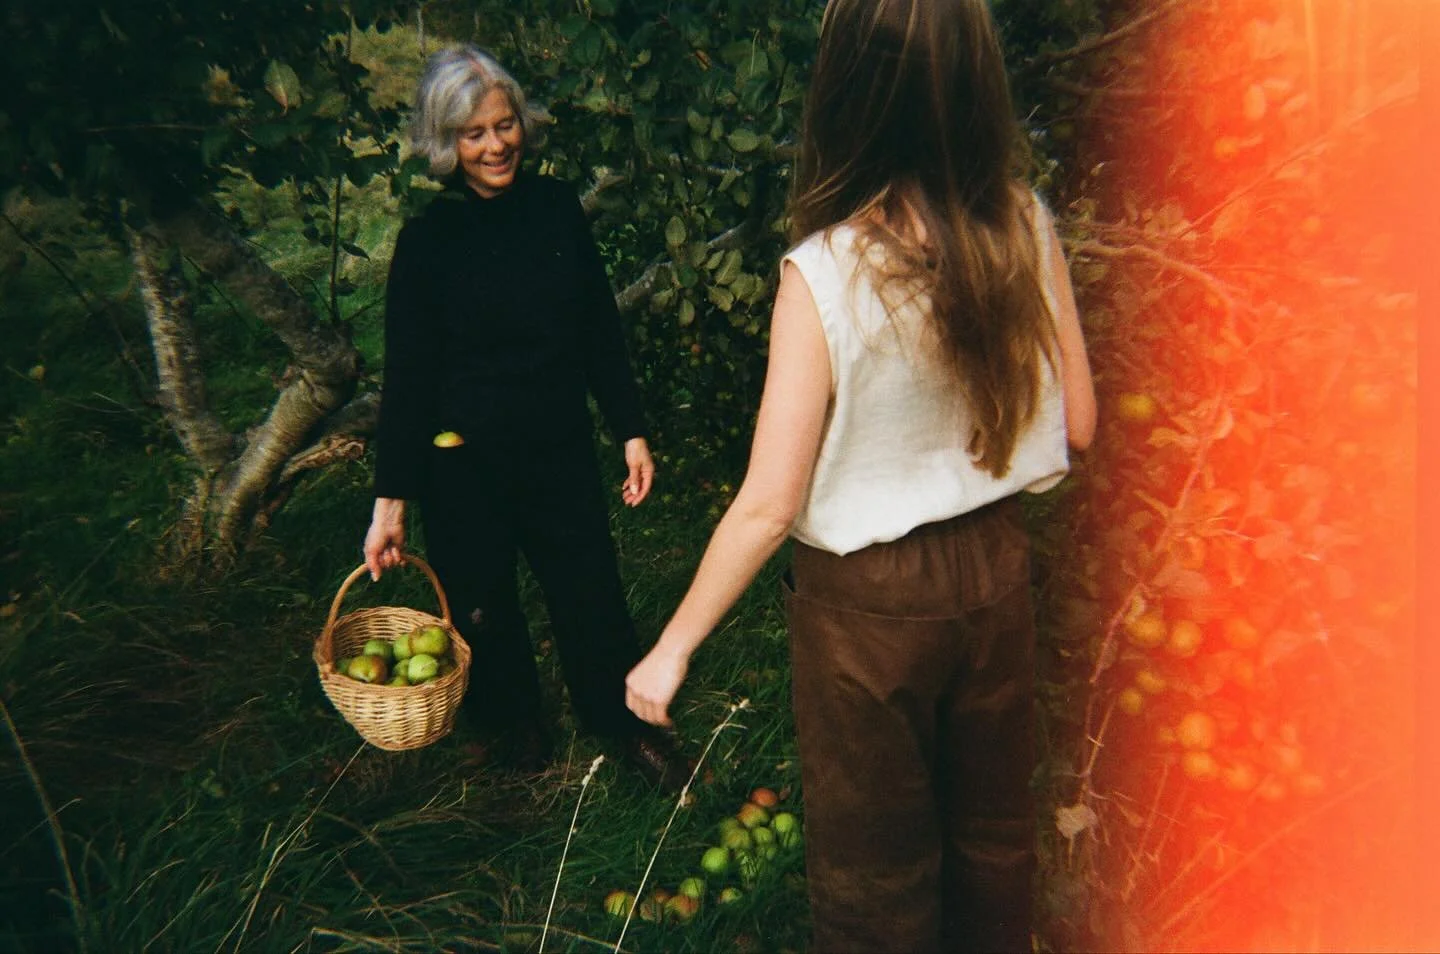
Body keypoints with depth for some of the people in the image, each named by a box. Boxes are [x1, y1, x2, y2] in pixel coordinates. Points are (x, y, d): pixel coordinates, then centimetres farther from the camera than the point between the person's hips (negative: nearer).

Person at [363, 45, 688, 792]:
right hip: (465, 459, -2)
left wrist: (632, 430, 3)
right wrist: (390, 498, -8)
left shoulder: (555, 207, -1)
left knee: (591, 590, 10)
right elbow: (407, 376, -7)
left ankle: (621, 720, 33)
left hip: (562, 445, 2)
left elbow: (600, 331, 5)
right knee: (483, 603, 14)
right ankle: (511, 720, 41)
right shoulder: (426, 240, -8)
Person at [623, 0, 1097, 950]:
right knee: (994, 829, 28)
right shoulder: (1026, 226, -10)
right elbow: (1076, 425, -1)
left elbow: (767, 506, -21)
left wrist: (673, 647, -9)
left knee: (875, 869, 20)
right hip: (995, 565, 5)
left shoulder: (824, 274, -23)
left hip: (867, 598, -4)